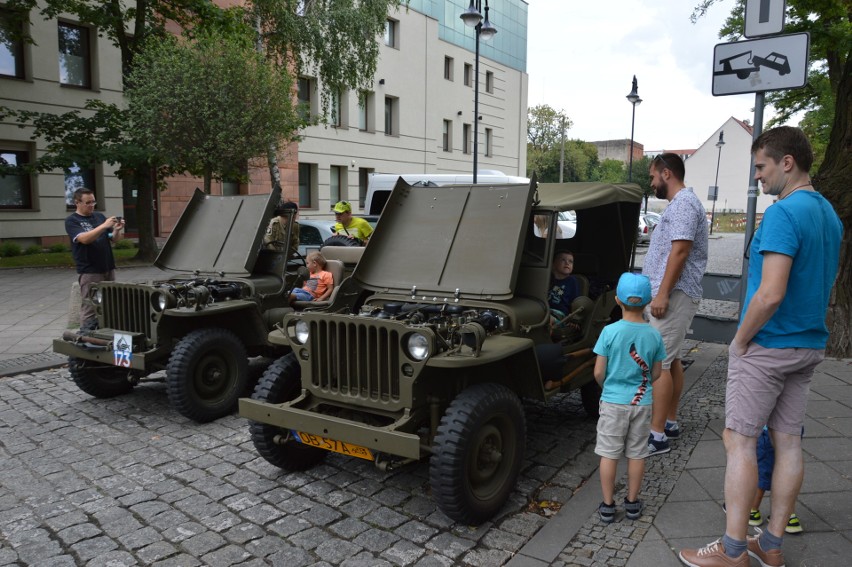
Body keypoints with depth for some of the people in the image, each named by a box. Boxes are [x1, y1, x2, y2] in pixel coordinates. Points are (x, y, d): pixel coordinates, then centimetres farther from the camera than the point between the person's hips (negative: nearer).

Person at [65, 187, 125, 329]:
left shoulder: (99, 216, 14)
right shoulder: (72, 221, -1)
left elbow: (114, 239, 13)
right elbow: (84, 238, -18)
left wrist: (117, 230, -9)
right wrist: (104, 226, -26)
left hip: (108, 269, 6)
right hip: (89, 271, -5)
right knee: (90, 307, -6)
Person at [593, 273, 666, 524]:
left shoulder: (609, 331, -14)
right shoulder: (654, 335, -6)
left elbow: (598, 373, -11)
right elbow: (656, 374, 3)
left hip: (613, 402, -2)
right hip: (642, 403, 2)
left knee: (609, 454, 8)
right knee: (637, 454, 15)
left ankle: (607, 506, 16)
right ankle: (632, 503, 27)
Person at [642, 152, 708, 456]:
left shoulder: (683, 203, -13)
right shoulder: (679, 204, 20)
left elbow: (680, 251, -22)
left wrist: (662, 293, -24)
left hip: (673, 294, -11)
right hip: (674, 294, 11)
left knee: (659, 363, -11)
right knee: (671, 360, 15)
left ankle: (657, 435, -8)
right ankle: (670, 422, 24)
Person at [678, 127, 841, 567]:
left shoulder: (783, 213, -20)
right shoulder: (830, 215, 11)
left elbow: (771, 294, -27)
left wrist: (740, 339, -14)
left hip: (767, 347, -9)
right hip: (809, 347, 9)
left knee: (740, 441, 0)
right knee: (788, 441, 12)